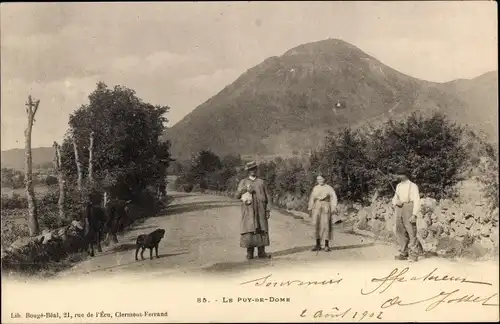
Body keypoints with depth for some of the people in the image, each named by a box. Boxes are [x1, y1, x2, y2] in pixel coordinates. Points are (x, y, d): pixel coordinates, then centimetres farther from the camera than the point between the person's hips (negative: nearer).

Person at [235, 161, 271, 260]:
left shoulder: (261, 182, 14)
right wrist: (245, 189, -14)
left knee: (261, 229, -3)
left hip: (260, 210, 1)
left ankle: (261, 252, 1)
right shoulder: (243, 182, 11)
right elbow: (237, 195, 3)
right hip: (248, 210, -1)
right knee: (249, 230, -6)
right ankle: (249, 252, -2)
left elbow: (266, 197, 12)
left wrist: (268, 210, 3)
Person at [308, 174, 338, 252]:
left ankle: (327, 245, 0)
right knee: (316, 225, 0)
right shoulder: (315, 188, 12)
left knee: (326, 225, -6)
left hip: (326, 207, -3)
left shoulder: (329, 188, 2)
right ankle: (318, 245, 9)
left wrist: (333, 207, -18)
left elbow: (333, 198, -5)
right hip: (317, 207, 3)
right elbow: (312, 198, 13)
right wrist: (310, 208, 5)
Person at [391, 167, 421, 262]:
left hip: (409, 209, -6)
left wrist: (414, 215, -19)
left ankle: (414, 255, -1)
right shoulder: (398, 186, 15)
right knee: (400, 232, 5)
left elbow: (417, 201, -10)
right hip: (399, 210, 7)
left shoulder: (412, 186, -5)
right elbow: (394, 199, 18)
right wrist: (396, 202, -7)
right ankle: (403, 253, 12)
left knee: (411, 232, -6)